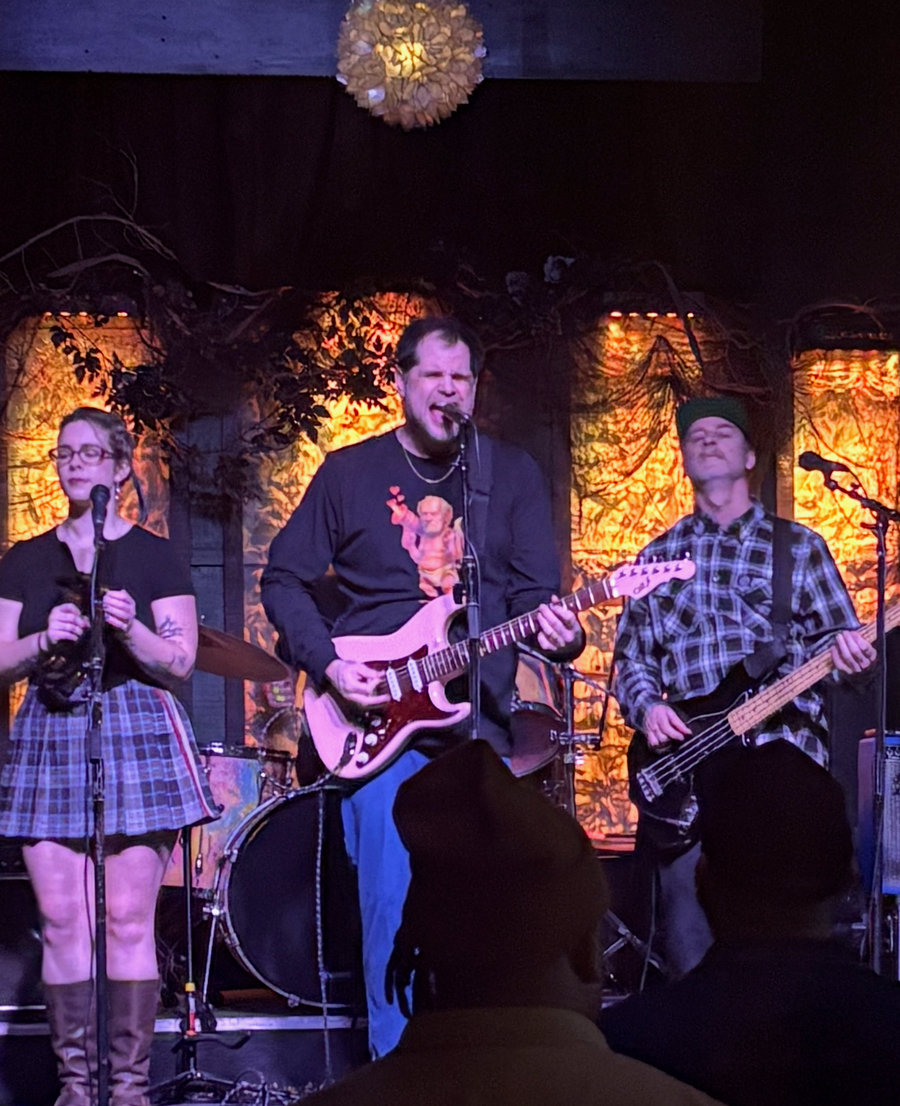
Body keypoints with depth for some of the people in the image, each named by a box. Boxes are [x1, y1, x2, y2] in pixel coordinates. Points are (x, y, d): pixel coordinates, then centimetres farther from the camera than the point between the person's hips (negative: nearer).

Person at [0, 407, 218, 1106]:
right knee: (62, 919, -3)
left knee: (129, 918, -9)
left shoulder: (154, 557, 7)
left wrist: (128, 630, -17)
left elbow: (180, 662, 1)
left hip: (135, 728, -3)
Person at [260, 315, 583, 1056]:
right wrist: (327, 663, -8)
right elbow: (285, 579, 7)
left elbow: (533, 588, 2)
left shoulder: (512, 474, 8)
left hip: (478, 721, 2)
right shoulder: (350, 473, 4)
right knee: (394, 901, -7)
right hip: (378, 721, -2)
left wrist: (555, 632, -21)